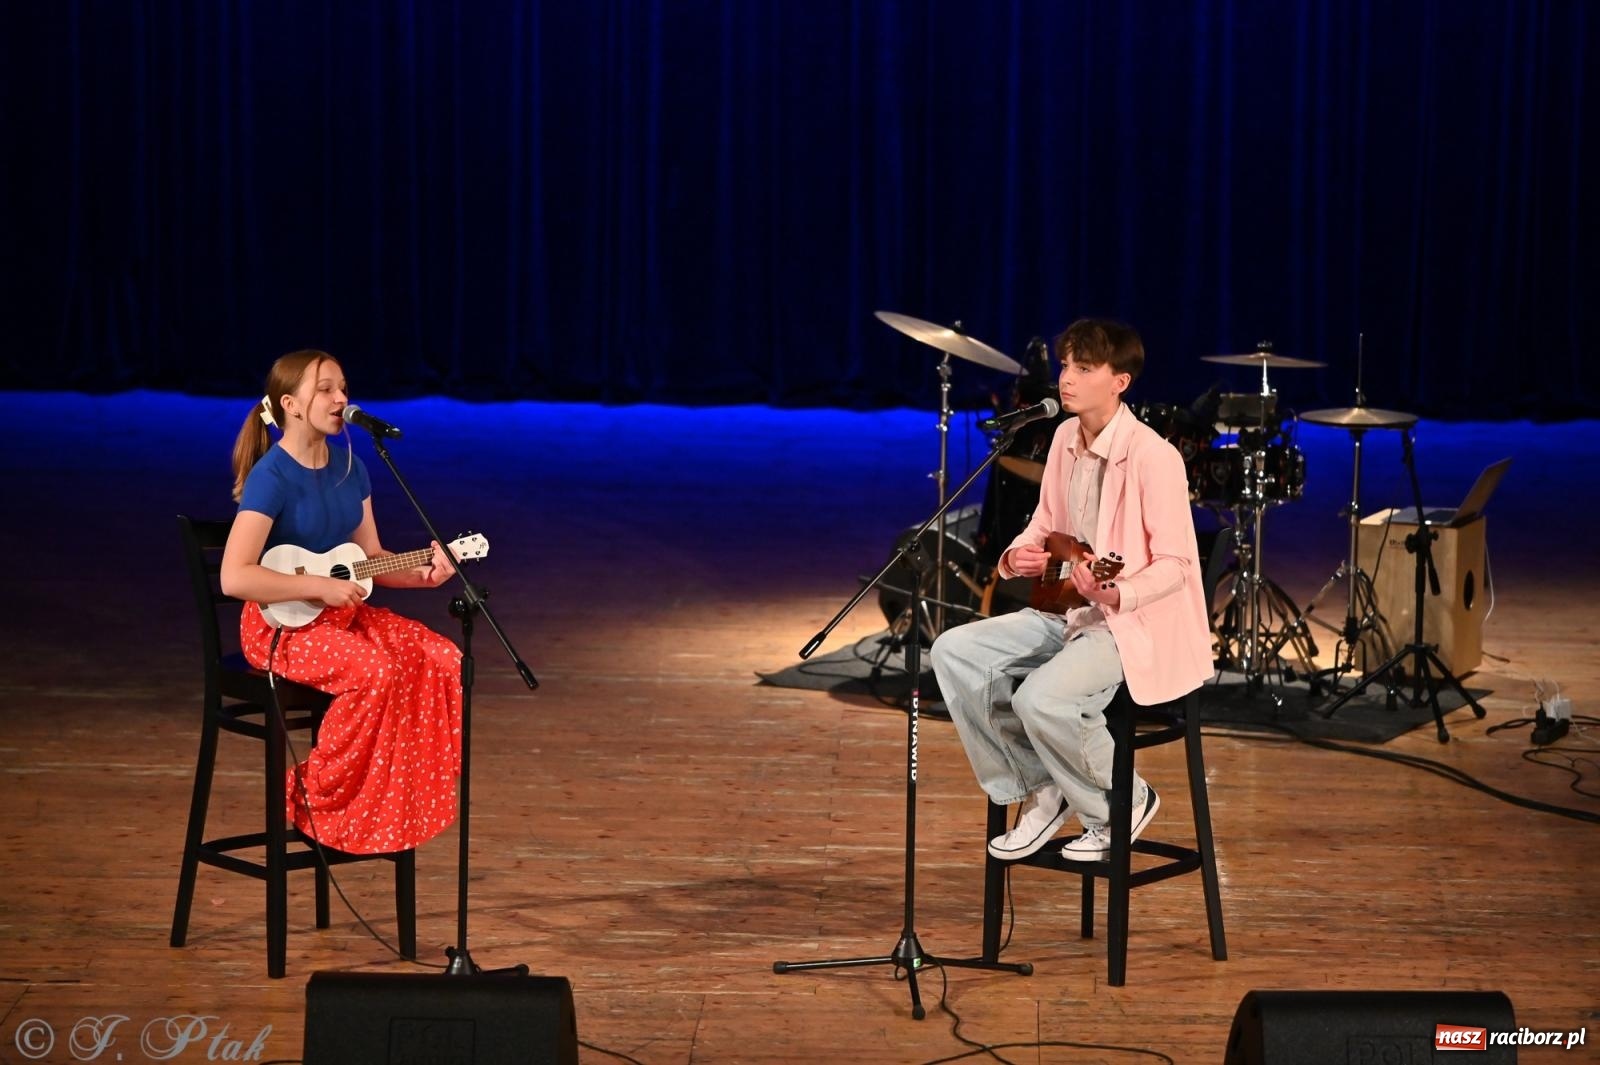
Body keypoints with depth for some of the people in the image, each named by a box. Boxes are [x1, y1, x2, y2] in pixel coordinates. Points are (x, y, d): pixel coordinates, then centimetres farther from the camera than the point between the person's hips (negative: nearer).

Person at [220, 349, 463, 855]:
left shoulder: (348, 467, 7)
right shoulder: (272, 477, -18)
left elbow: (370, 557, 12)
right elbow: (234, 577, -26)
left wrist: (422, 573, -7)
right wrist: (321, 587, -25)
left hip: (344, 610, 8)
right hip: (282, 624, -8)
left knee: (445, 661, -12)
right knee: (378, 671, -33)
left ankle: (405, 802, -1)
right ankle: (317, 799, -13)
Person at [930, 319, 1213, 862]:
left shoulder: (1151, 456, -20)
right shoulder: (1066, 438, 5)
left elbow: (1175, 564, -19)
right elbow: (1044, 526, 17)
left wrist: (1115, 595, -36)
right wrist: (1018, 556, -6)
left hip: (1137, 622, -9)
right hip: (1068, 611, 9)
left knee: (1040, 698, -32)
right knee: (953, 651, -6)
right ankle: (1039, 792, 4)